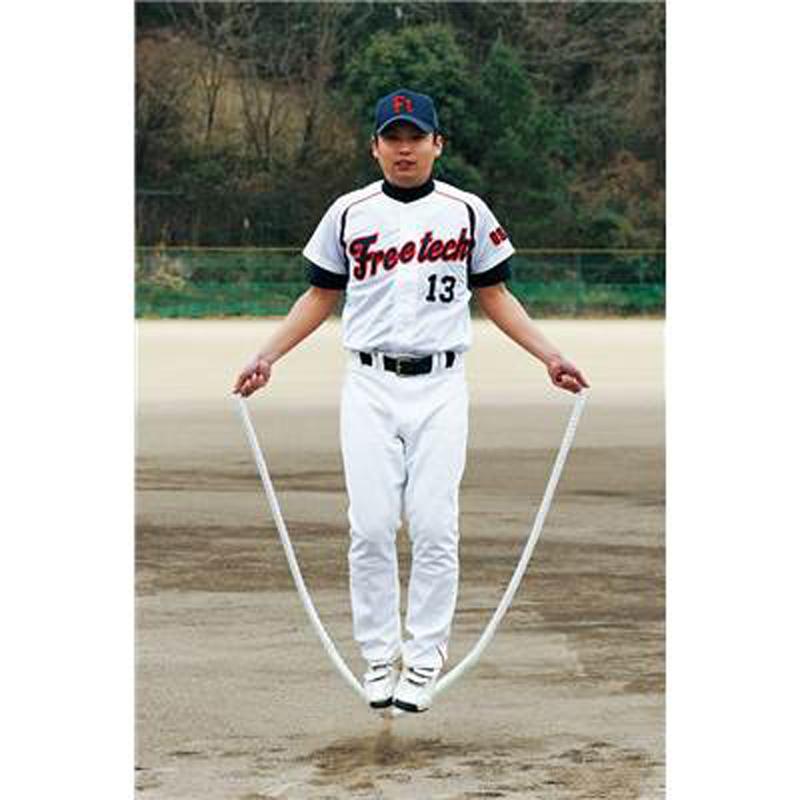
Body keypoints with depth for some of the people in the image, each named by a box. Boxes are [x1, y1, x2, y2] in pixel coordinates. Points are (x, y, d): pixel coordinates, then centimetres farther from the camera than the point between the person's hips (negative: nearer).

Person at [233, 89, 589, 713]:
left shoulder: (468, 212, 6)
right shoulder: (349, 214, 8)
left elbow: (495, 295, 12)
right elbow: (321, 295, 16)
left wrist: (549, 355, 2)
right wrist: (267, 356, 6)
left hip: (440, 386, -1)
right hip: (370, 386, 1)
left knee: (434, 527, -6)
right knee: (371, 527, -4)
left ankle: (424, 659, 3)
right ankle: (379, 655, 8)